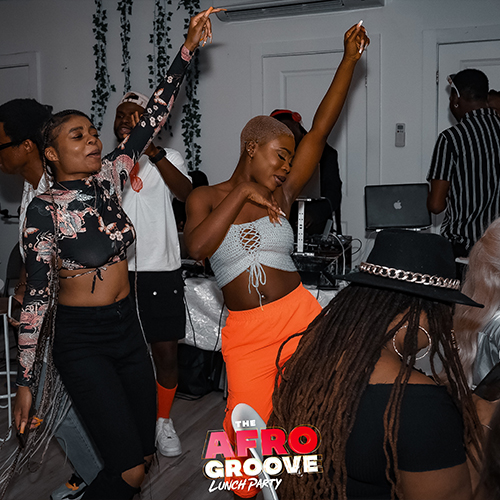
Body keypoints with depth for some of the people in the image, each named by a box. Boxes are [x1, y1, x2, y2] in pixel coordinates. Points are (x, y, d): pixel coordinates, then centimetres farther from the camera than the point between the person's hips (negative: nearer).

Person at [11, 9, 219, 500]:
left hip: (127, 328, 6)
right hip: (80, 339, -6)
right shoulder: (45, 208, -13)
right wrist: (25, 381, -13)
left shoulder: (108, 177, 3)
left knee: (144, 451, 13)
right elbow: (37, 293, -13)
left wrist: (187, 48, -3)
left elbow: (152, 119, 1)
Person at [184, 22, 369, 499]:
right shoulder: (205, 197, 3)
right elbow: (196, 248, -17)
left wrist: (349, 59, -1)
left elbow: (320, 128, 1)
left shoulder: (282, 194, 5)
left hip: (297, 315, 1)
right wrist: (241, 194, -15)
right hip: (244, 332, -1)